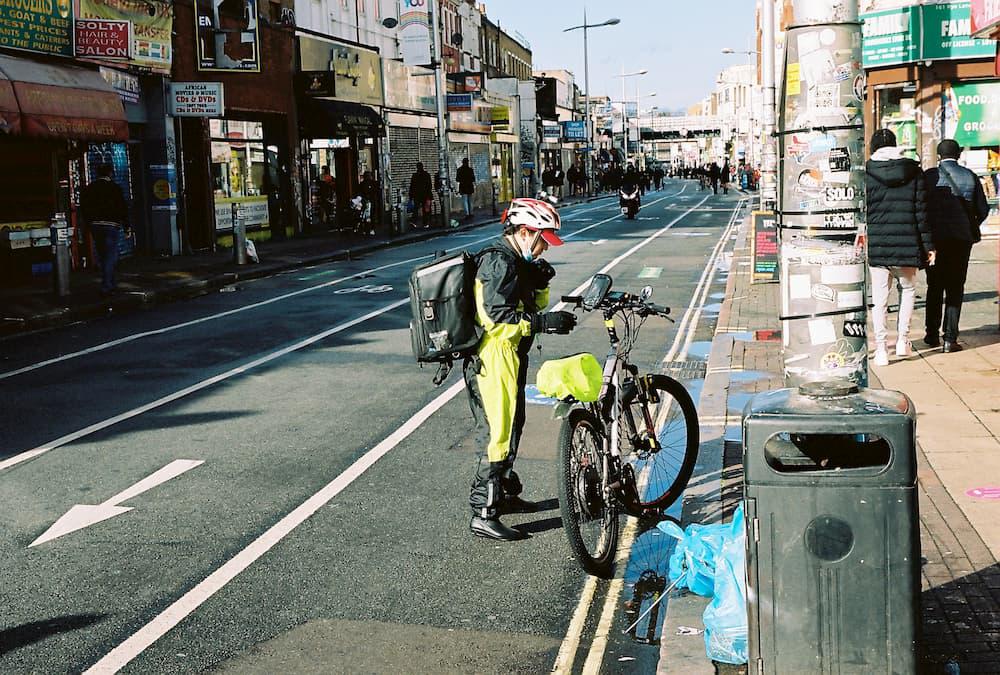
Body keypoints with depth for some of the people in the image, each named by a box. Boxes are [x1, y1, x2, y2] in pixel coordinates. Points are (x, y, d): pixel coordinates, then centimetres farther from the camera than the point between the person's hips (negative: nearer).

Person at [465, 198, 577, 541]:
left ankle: (505, 493, 37)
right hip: (493, 361, -11)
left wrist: (541, 283, -1)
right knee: (498, 433, -7)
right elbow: (496, 316, -25)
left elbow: (532, 306, 18)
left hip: (509, 358, 11)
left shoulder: (514, 261, 15)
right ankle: (483, 514, -2)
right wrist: (545, 322, -27)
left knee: (511, 427, 22)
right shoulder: (499, 261, -18)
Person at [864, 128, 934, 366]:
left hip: (876, 245, -1)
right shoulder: (913, 171, 2)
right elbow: (921, 210, 1)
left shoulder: (866, 173, -2)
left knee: (879, 298, 6)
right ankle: (902, 339, 19)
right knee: (908, 289, 22)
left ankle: (881, 349, 4)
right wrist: (928, 244, 5)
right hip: (907, 243, 1)